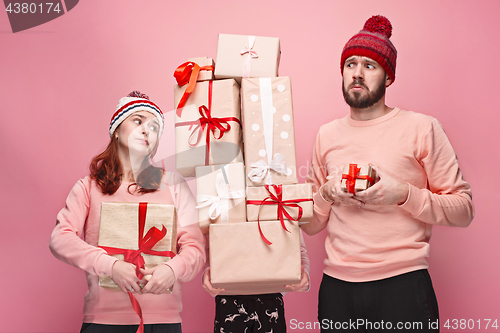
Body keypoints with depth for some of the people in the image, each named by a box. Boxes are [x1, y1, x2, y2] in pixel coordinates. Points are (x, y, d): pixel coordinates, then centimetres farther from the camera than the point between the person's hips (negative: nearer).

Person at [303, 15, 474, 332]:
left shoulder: (421, 128, -1)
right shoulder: (327, 135, 10)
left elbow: (463, 210, -3)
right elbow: (310, 224, 13)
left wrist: (404, 194, -17)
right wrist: (327, 193, -7)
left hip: (403, 284, -3)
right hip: (337, 288, 4)